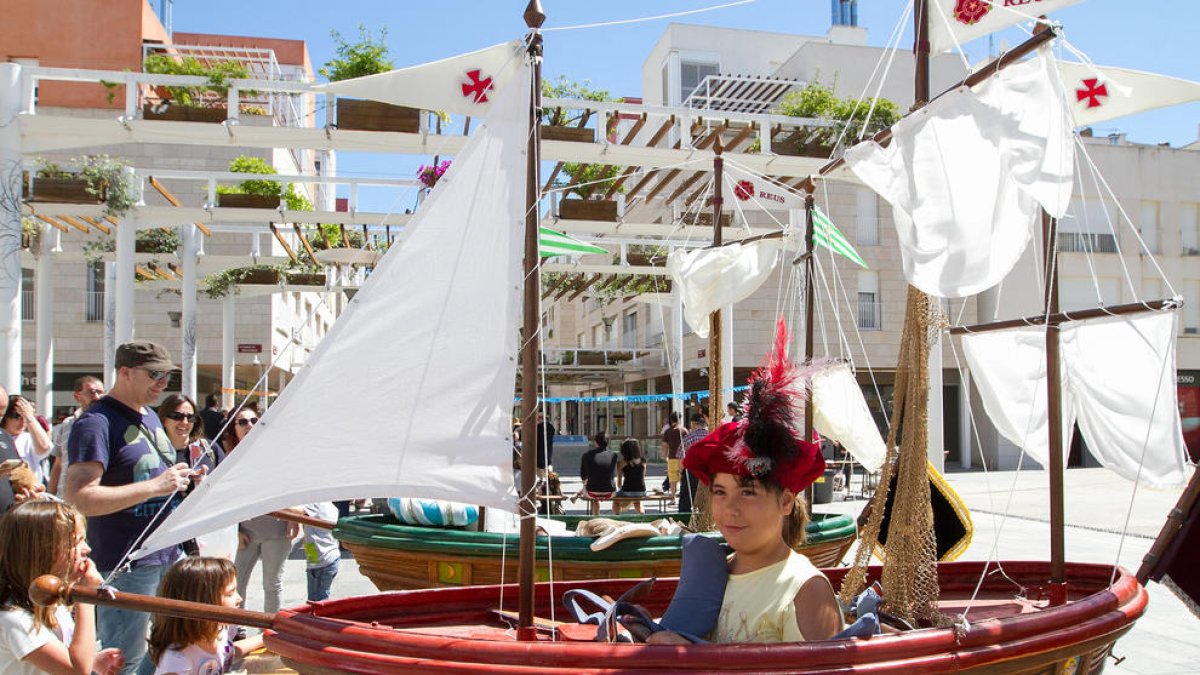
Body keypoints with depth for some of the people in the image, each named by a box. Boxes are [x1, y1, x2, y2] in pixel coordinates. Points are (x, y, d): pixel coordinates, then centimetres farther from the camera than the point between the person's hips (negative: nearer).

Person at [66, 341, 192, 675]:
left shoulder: (150, 416, 15)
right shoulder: (96, 422, -15)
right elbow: (78, 498, -25)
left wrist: (183, 480, 8)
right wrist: (155, 486, -27)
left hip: (170, 554, 9)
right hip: (127, 564, -9)